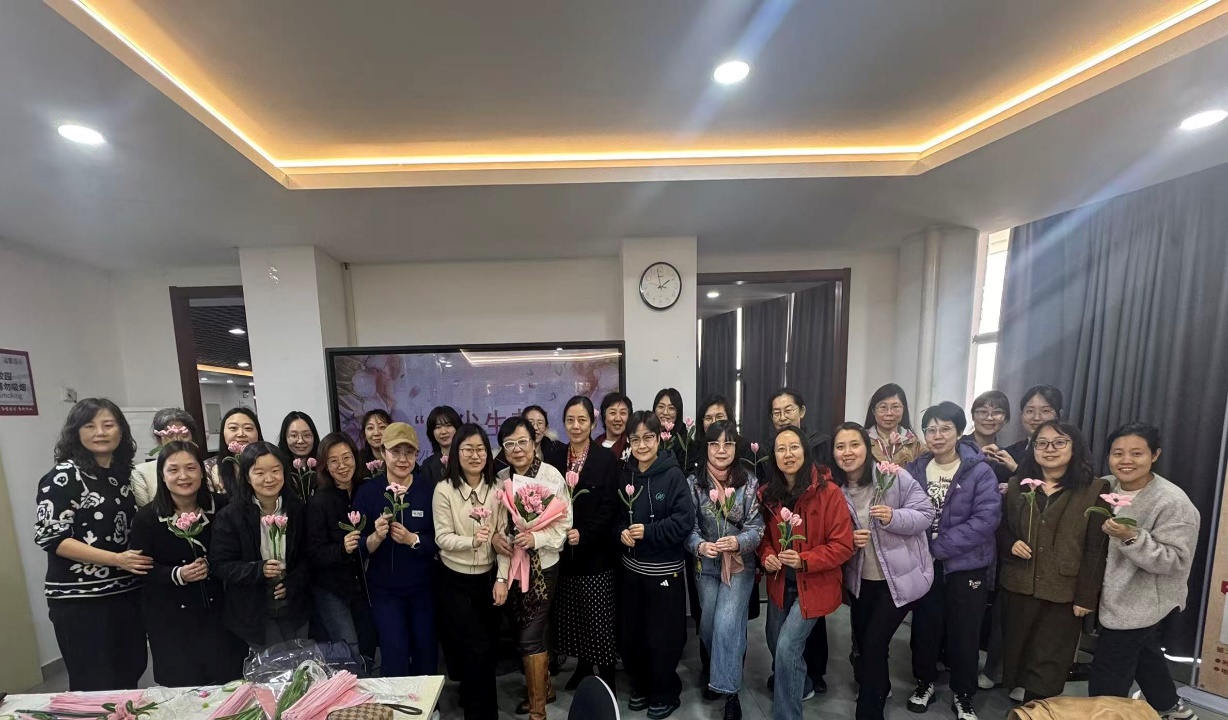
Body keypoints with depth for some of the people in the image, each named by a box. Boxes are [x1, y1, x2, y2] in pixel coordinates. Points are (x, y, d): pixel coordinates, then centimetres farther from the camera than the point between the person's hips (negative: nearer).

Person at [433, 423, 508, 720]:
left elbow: (503, 536, -4)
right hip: (454, 582, -3)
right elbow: (442, 538, -13)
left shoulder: (496, 489, -4)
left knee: (490, 649, 14)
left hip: (487, 579, 4)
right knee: (477, 649, -3)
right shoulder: (444, 490, -13)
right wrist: (472, 541, -30)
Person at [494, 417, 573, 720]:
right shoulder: (500, 479, -3)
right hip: (513, 567, 5)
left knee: (529, 637, 0)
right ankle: (544, 687, 43)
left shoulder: (551, 475, -15)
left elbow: (564, 524, -11)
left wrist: (536, 538, -26)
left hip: (542, 566, -5)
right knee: (528, 633, 19)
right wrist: (501, 576, -2)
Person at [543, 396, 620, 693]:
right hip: (562, 550, 3)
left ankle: (607, 676, 22)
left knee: (599, 617, 3)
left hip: (595, 551, -3)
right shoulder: (554, 457, 3)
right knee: (570, 615, 12)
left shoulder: (607, 459, -6)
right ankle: (582, 665, 34)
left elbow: (609, 507, -9)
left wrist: (583, 534, -17)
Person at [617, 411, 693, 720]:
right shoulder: (625, 474, 1)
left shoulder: (673, 474, -15)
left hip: (664, 569, -5)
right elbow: (616, 515, 10)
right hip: (631, 567, 5)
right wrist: (621, 531, -10)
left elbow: (684, 521, -18)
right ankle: (641, 686, 39)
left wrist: (648, 531, -22)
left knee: (661, 636, 7)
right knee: (630, 634, 15)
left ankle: (667, 694, 32)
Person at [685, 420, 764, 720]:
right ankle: (719, 671, 47)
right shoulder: (693, 482, -11)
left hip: (740, 563, -2)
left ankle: (729, 691, 10)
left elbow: (757, 527, -11)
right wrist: (699, 546, -28)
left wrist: (738, 542, -30)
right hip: (706, 564, 2)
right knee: (708, 624, 17)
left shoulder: (749, 481, -12)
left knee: (727, 624, -12)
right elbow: (689, 527, -9)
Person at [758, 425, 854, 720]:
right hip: (779, 582, 6)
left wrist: (804, 561, -26)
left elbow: (843, 545, -17)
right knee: (775, 645, 20)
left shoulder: (828, 492, -20)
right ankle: (802, 685, 51)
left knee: (787, 647, -12)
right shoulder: (767, 494, -4)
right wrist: (766, 555, -11)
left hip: (814, 583, -5)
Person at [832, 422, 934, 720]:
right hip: (860, 579, 5)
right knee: (861, 642, 19)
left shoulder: (894, 476, -18)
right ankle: (877, 690, 49)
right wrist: (849, 540, -16)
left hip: (900, 577, -4)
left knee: (874, 644, -2)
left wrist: (894, 517, -31)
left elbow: (926, 513, -14)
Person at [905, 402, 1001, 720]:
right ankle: (925, 682, 37)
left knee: (964, 633, 11)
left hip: (966, 566, -2)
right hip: (923, 564, 3)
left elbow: (986, 519, -19)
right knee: (924, 627, 15)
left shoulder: (980, 471, -11)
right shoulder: (914, 470, -1)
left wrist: (939, 547, -20)